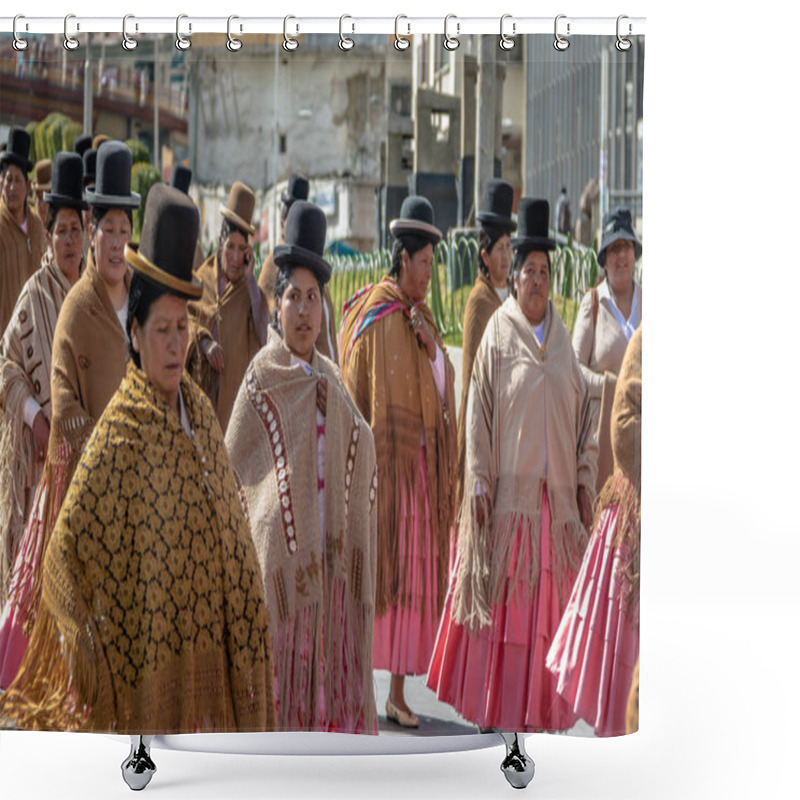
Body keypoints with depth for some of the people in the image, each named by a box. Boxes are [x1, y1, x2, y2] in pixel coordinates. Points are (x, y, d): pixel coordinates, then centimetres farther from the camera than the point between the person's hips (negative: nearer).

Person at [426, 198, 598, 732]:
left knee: (548, 602, 6)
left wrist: (584, 479, 7)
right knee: (501, 598, -2)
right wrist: (479, 483, -9)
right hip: (509, 489, -4)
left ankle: (539, 714, 14)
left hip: (556, 492, 4)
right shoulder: (498, 336, -2)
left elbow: (583, 409, 14)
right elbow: (479, 412, -4)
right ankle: (490, 712, 6)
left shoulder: (562, 338, 11)